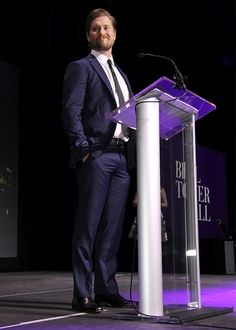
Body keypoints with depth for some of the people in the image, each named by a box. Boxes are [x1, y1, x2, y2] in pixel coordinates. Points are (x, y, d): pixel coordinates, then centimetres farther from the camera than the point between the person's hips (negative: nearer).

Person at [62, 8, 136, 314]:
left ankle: (106, 290, 12)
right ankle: (82, 295, -2)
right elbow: (71, 111, -6)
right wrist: (82, 147, -17)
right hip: (96, 155, -6)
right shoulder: (80, 67, 5)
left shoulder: (121, 75, 26)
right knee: (88, 226, -6)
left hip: (122, 157, 7)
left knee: (112, 228, 6)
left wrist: (133, 152, 9)